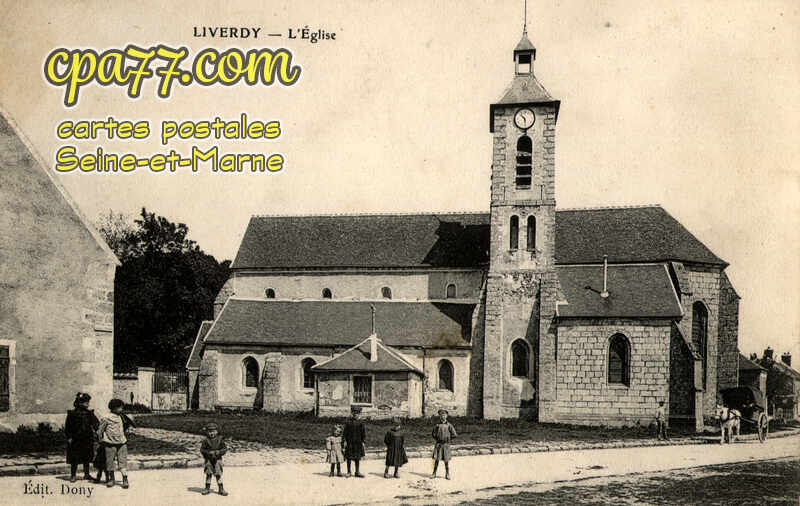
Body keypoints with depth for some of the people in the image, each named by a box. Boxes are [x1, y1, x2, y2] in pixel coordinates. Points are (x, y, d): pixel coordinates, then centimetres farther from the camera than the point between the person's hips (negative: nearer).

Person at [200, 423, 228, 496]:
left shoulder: (219, 440, -1)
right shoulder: (206, 441, -3)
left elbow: (225, 449, 0)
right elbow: (202, 449, -3)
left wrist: (219, 452, -17)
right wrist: (208, 452, -18)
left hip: (217, 460, 0)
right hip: (208, 460, 0)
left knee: (218, 474, 0)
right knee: (208, 474, 7)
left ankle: (221, 489, 5)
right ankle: (207, 489, 18)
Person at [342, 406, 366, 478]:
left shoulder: (360, 423, 0)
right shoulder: (348, 422, -2)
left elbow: (363, 433, 4)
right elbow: (345, 432, 0)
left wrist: (363, 441, -1)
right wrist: (345, 441, -6)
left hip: (358, 442, 1)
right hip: (350, 442, -1)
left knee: (357, 458, 8)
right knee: (349, 457, 3)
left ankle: (357, 472, 17)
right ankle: (348, 472, 13)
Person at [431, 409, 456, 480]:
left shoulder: (449, 425, 0)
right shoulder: (437, 425, 5)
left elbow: (454, 434, 1)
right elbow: (434, 434, 17)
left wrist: (447, 439, 2)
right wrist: (437, 438, 5)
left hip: (446, 444, -1)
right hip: (438, 444, 1)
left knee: (446, 460, 0)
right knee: (436, 459, -1)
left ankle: (447, 474, 6)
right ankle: (434, 473, 6)